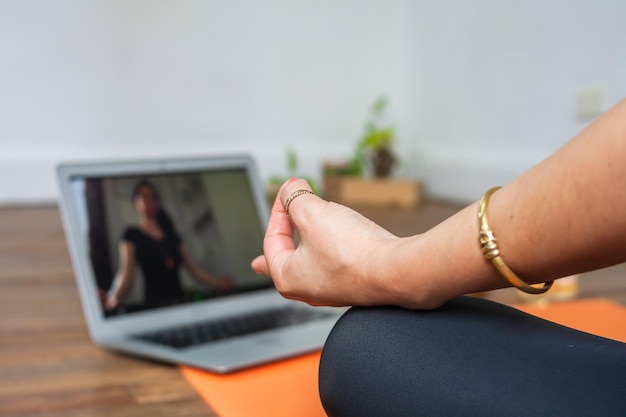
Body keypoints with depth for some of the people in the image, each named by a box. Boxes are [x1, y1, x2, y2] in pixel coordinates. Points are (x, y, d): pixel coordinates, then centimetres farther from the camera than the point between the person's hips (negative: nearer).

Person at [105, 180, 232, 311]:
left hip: (179, 296, 5)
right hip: (154, 300, -4)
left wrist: (217, 282, 14)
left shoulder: (171, 234, 19)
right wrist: (114, 298, -27)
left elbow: (191, 266, 19)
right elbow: (126, 271, -9)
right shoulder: (131, 235, 4)